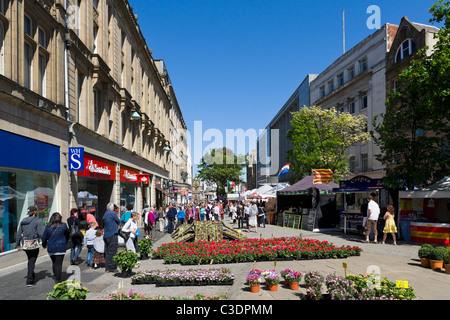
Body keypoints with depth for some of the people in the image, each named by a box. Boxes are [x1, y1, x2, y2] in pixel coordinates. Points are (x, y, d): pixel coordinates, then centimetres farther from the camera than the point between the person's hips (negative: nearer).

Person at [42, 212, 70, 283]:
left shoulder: (48, 227, -3)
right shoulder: (63, 226, -3)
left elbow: (44, 237, 4)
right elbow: (68, 234, 14)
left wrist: (44, 245, 24)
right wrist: (65, 243, 32)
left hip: (51, 248, 2)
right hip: (61, 247, -2)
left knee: (54, 262, 18)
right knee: (59, 263, -1)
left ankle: (55, 276, 26)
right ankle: (57, 279, -2)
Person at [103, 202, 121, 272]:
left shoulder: (105, 214, 13)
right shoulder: (113, 213, -9)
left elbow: (103, 225, 18)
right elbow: (119, 222, -3)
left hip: (106, 235, 8)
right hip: (113, 234, -8)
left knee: (107, 252, 12)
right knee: (112, 252, -4)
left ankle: (107, 267, 16)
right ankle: (111, 267, -3)